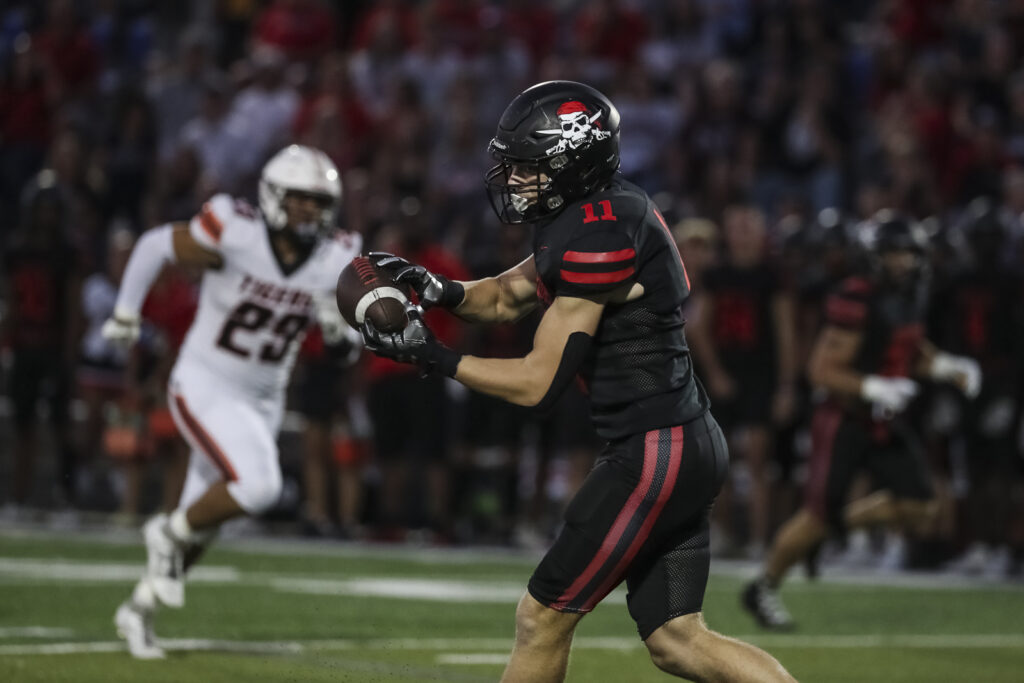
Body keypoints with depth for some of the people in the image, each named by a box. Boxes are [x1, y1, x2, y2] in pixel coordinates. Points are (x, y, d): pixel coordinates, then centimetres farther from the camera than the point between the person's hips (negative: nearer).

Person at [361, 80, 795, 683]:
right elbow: (508, 298, 24)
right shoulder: (611, 214, 12)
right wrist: (439, 290, 4)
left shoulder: (598, 238, -18)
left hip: (655, 453, -10)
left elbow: (538, 383, -17)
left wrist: (432, 356, -10)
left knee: (543, 618, 1)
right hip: (690, 449, 10)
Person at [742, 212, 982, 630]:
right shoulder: (858, 301, -21)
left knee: (918, 513, -4)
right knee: (817, 515, -3)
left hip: (887, 424, 7)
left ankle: (840, 521, 19)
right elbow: (822, 371, -21)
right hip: (844, 420, -7)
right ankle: (763, 588, 17)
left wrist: (945, 367, 4)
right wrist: (873, 388, -33)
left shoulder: (913, 296, 4)